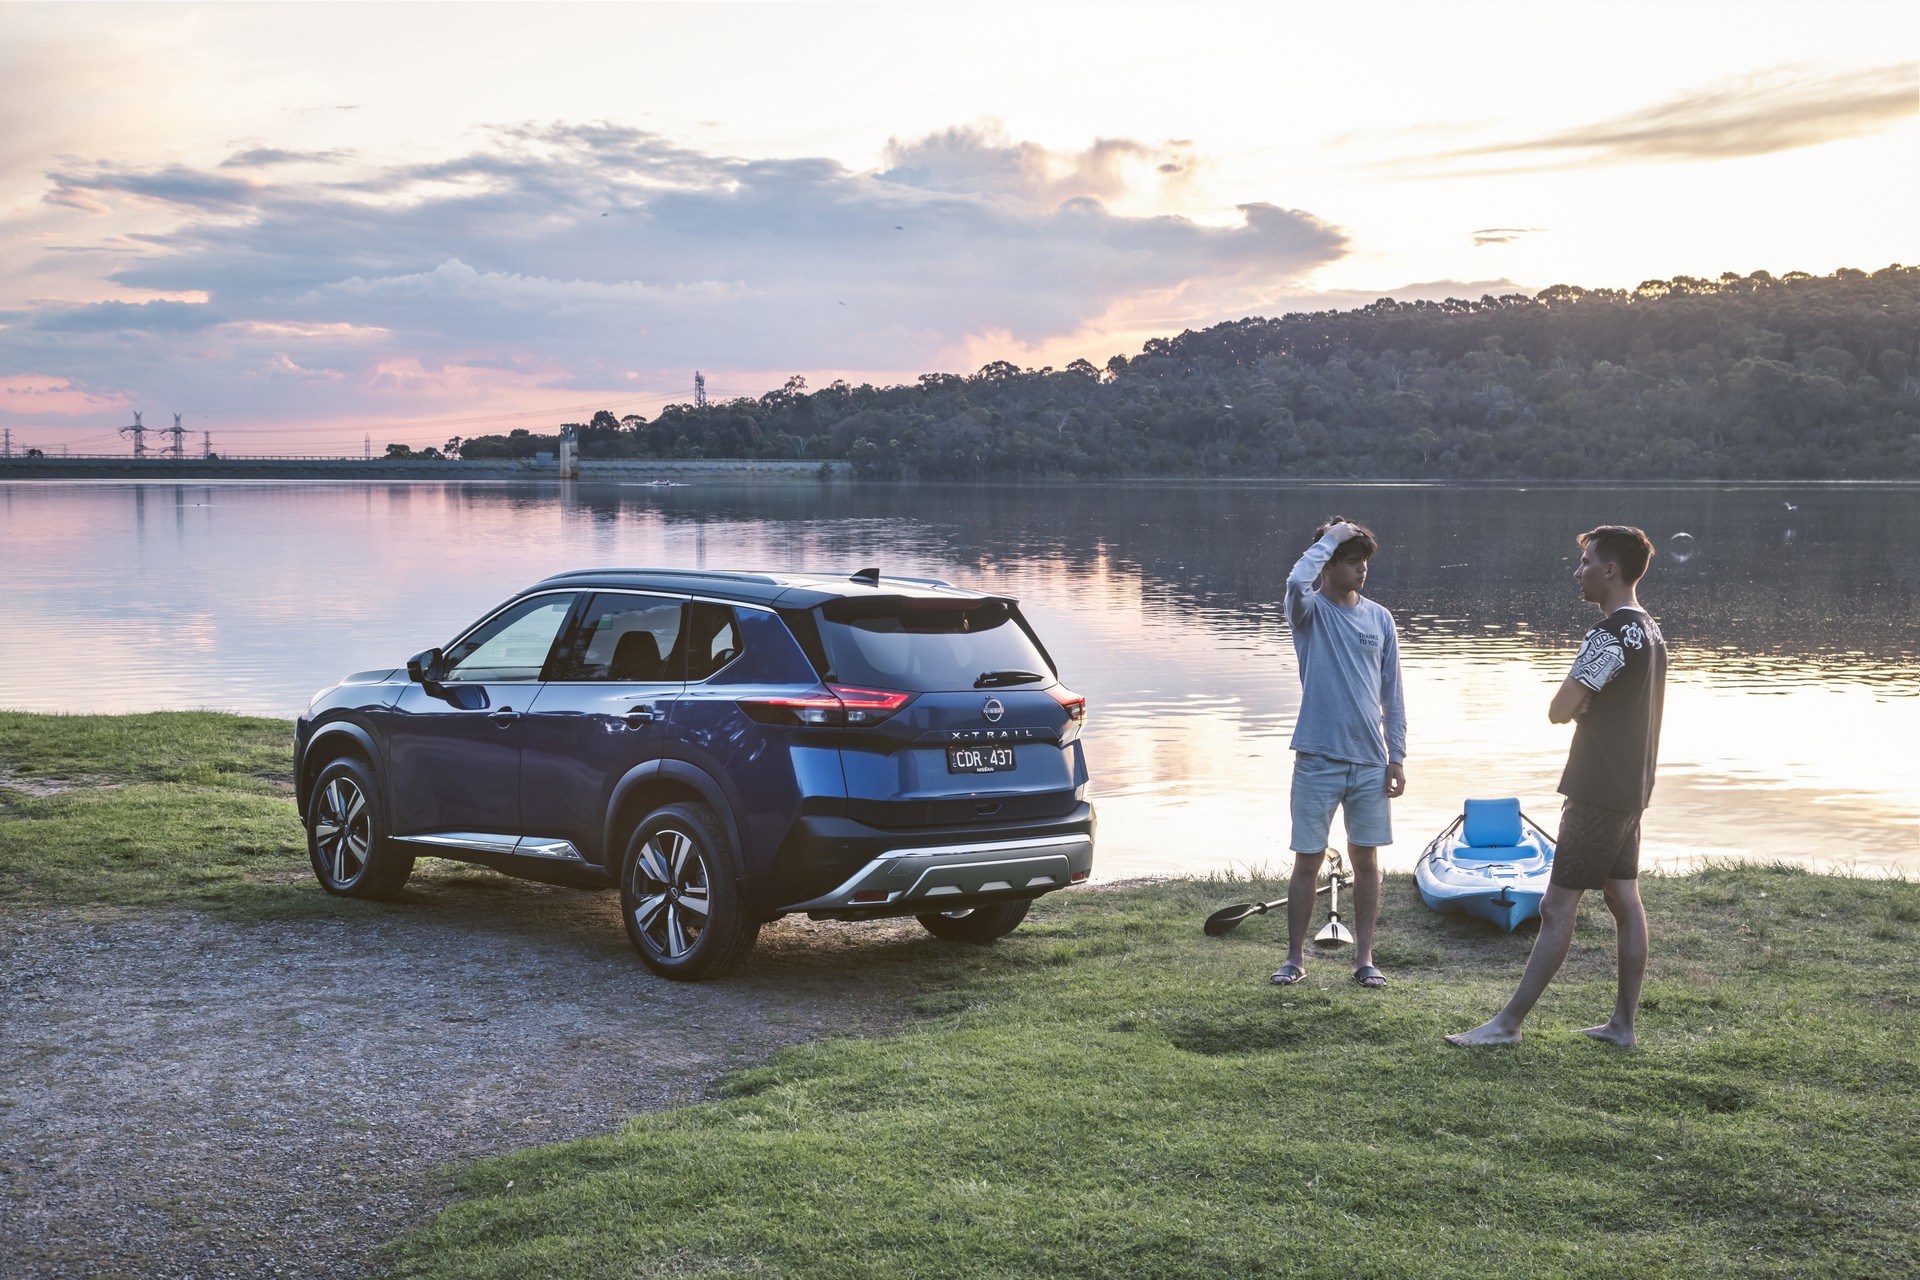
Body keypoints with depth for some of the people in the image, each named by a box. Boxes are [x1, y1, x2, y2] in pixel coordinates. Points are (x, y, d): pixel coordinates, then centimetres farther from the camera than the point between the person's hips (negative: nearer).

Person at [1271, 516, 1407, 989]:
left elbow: (1392, 694, 10)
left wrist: (1397, 757, 5)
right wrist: (1330, 538, -17)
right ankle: (1295, 958, 14)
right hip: (1318, 760, -3)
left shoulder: (1380, 619, 7)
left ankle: (1364, 958, 18)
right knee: (1307, 861, 3)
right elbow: (1297, 583, -29)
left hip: (1370, 762, 3)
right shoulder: (1310, 612, -3)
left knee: (1366, 860, 8)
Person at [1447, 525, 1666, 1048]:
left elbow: (1560, 710, -19)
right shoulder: (1651, 631, 12)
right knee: (1624, 901, 12)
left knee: (1557, 908, -6)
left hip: (1598, 796, -10)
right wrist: (1584, 704, 2)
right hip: (1631, 789, 10)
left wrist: (1573, 703, 1)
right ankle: (1623, 1023, 17)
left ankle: (1508, 1023, -3)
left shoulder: (1611, 634, -19)